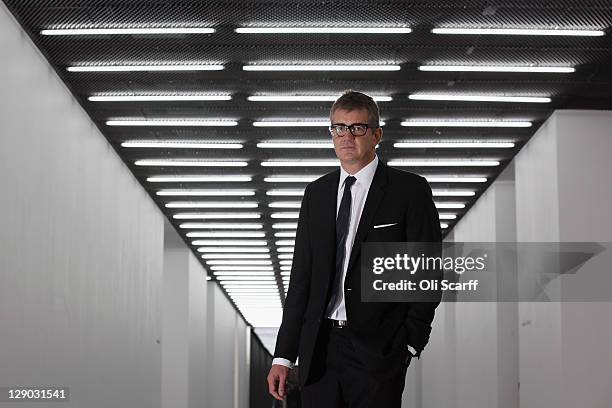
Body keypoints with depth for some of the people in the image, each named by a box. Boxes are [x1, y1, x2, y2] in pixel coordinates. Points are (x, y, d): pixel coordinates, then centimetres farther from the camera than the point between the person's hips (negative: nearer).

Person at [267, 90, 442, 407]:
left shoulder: (410, 190, 0)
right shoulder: (316, 193, 13)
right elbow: (301, 278, 12)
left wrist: (410, 343, -8)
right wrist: (284, 355, 7)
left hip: (378, 351, -4)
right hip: (319, 350, 4)